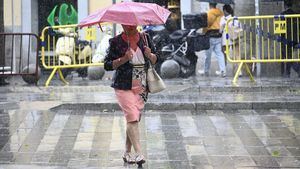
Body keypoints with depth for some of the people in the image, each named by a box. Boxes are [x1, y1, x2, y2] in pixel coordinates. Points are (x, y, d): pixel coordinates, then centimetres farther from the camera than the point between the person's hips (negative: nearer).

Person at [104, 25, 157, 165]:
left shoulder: (145, 38, 8)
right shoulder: (116, 42, -3)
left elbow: (155, 60, 15)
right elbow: (107, 65, -5)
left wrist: (149, 55, -8)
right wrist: (123, 59, -18)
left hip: (141, 87, 4)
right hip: (124, 87, -4)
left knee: (133, 119, 7)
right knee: (132, 118, -15)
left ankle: (127, 153, 19)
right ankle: (139, 153, -16)